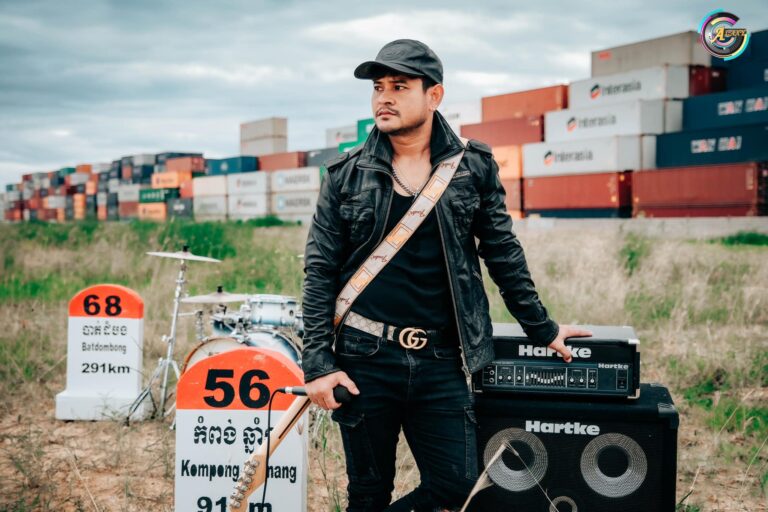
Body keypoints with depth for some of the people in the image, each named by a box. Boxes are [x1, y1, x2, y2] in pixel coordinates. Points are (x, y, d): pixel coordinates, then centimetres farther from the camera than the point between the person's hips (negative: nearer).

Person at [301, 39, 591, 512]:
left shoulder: (474, 167, 2)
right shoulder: (346, 174, 1)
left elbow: (504, 254, 8)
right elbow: (320, 271, 0)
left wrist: (543, 330, 10)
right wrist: (318, 362, -7)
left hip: (441, 362, 1)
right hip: (364, 358, -1)